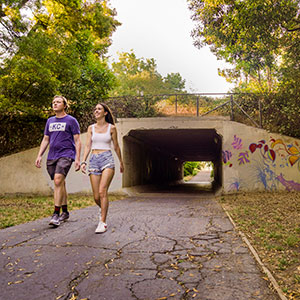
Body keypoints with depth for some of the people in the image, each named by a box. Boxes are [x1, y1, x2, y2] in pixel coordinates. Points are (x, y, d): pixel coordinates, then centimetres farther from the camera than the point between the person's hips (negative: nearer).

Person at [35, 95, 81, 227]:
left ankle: (56, 214, -18)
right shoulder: (50, 121, 18)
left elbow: (77, 141, -1)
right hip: (52, 156, 6)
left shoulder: (71, 120, 1)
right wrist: (39, 155, 10)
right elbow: (45, 139, 20)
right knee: (60, 183, 11)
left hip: (66, 155, -6)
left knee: (58, 180, -21)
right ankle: (65, 212, 22)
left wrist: (78, 159, -9)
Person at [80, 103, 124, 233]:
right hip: (94, 160, 3)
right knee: (96, 197, 4)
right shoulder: (91, 128, 10)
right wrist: (83, 161, -6)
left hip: (107, 160, -3)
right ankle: (103, 209, 37)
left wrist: (121, 162, 19)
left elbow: (116, 146, 12)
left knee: (102, 191, -18)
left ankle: (103, 222, -11)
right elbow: (88, 146, 6)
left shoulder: (111, 128, 4)